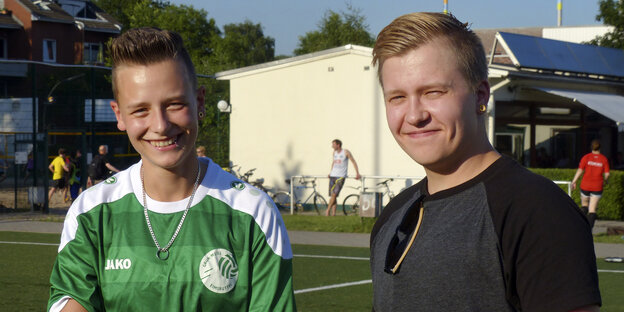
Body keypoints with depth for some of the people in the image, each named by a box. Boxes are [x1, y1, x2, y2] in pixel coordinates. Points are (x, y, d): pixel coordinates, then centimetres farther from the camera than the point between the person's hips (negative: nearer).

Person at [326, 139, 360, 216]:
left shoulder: (346, 152, -5)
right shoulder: (334, 153, 11)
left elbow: (354, 162, 1)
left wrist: (357, 173, -2)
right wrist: (330, 172, 26)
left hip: (341, 176, -6)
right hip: (333, 176, 6)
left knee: (334, 194, -16)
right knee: (332, 195, 1)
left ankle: (328, 210, -6)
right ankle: (333, 213, 3)